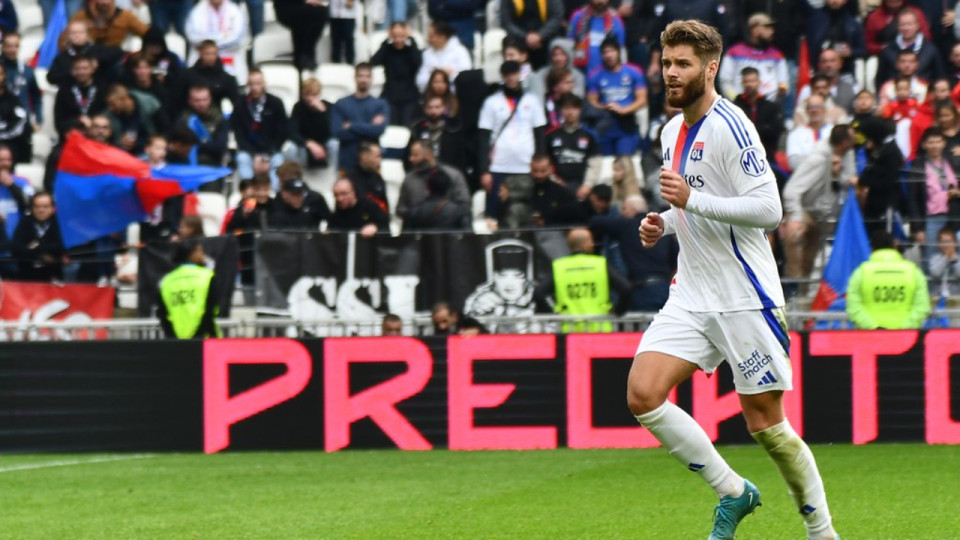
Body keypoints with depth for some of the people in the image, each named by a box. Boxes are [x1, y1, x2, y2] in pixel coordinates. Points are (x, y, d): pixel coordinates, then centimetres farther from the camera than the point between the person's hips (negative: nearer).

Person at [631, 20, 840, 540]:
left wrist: (691, 200, -25)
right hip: (692, 297, 8)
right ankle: (732, 492, 5)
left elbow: (768, 208, -21)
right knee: (642, 395, -9)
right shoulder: (673, 131, 13)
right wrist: (663, 222, 8)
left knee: (765, 424, -3)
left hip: (744, 297, -8)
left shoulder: (729, 127, -14)